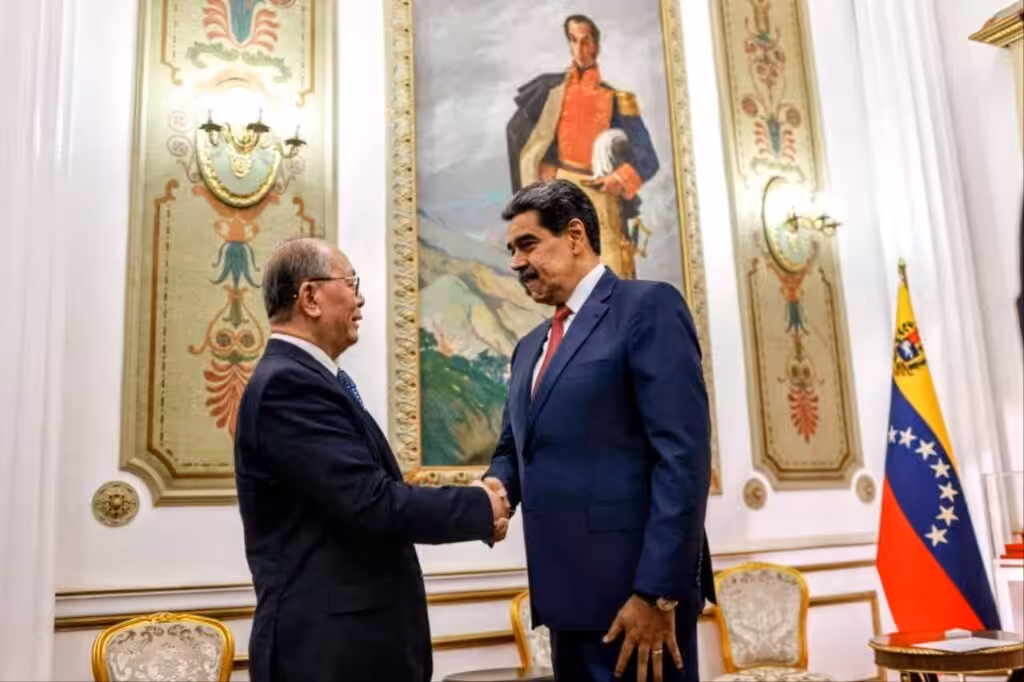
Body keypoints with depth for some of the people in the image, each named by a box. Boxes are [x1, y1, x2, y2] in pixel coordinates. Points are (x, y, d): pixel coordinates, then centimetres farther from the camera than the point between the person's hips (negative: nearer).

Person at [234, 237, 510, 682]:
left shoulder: (300, 378, 11)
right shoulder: (288, 384, -20)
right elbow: (372, 503, -25)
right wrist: (480, 508, -12)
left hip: (353, 632, 9)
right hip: (328, 643, -9)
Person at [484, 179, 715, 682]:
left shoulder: (648, 306, -8)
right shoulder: (531, 347, 18)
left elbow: (683, 455, -16)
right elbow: (513, 446, 21)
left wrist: (657, 591, -19)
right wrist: (496, 485, -2)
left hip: (635, 588, -8)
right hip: (569, 589, 8)